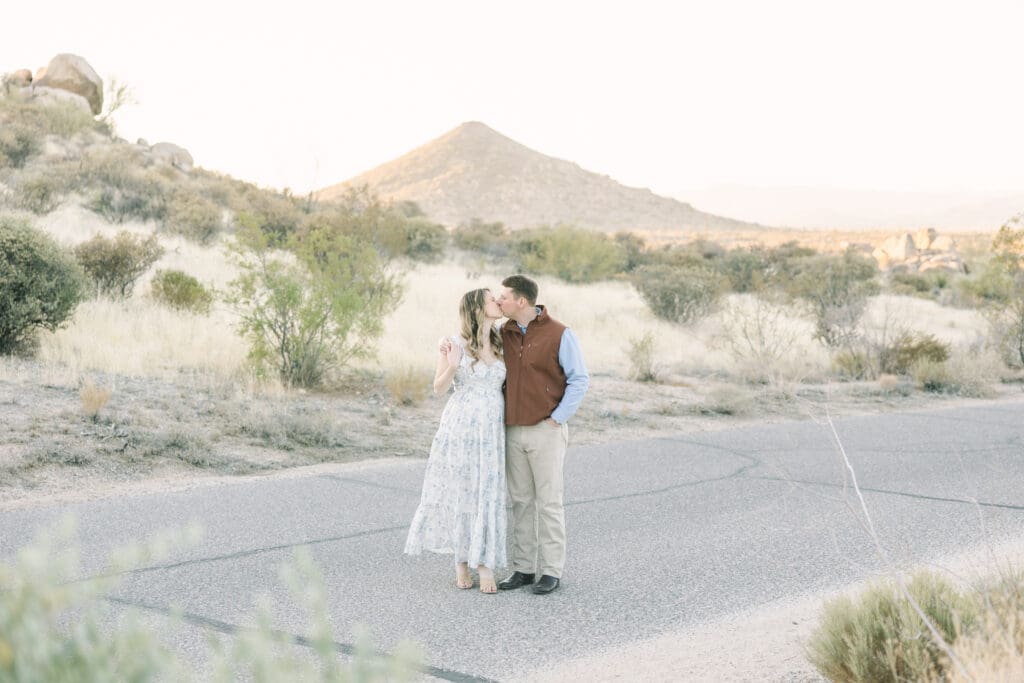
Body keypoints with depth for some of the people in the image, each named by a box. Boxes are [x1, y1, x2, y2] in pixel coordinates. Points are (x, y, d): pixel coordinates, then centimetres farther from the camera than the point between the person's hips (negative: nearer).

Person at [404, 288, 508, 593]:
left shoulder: (500, 344, 9)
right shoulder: (456, 344, -7)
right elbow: (439, 388, -3)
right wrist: (452, 365, -22)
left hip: (492, 430, 4)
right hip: (460, 427, -4)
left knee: (489, 494, 0)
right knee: (459, 491, 4)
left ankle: (485, 564, 4)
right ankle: (461, 561, 16)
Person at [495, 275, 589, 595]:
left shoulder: (559, 334, -10)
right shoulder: (504, 333, 6)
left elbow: (579, 379, -9)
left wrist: (557, 418, -12)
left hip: (546, 431, -5)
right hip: (513, 431, 5)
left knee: (549, 501, -1)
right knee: (521, 501, 9)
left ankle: (551, 571, 7)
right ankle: (523, 568, 16)